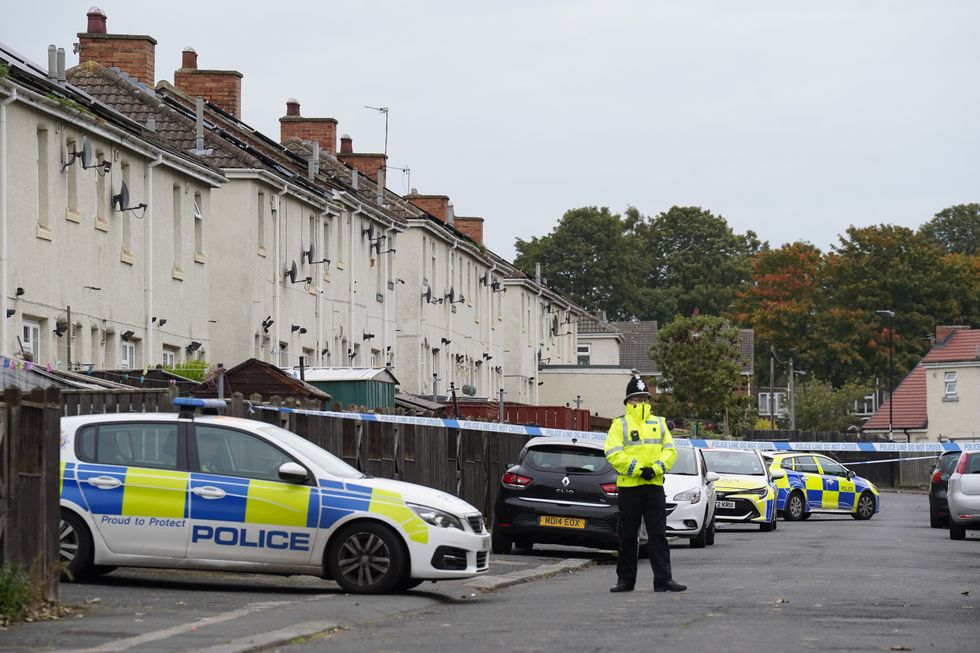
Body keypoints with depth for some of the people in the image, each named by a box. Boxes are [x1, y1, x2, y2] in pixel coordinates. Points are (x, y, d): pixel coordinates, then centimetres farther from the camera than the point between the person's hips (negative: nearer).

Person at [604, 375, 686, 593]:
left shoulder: (659, 424, 14)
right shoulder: (619, 425, 3)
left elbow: (670, 450, 7)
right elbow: (613, 453, -9)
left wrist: (656, 469, -11)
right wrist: (637, 469, -17)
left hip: (654, 486, 2)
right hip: (628, 487, -2)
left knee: (658, 535, -2)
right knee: (627, 536, 4)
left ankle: (663, 579, -3)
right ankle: (626, 580, 13)